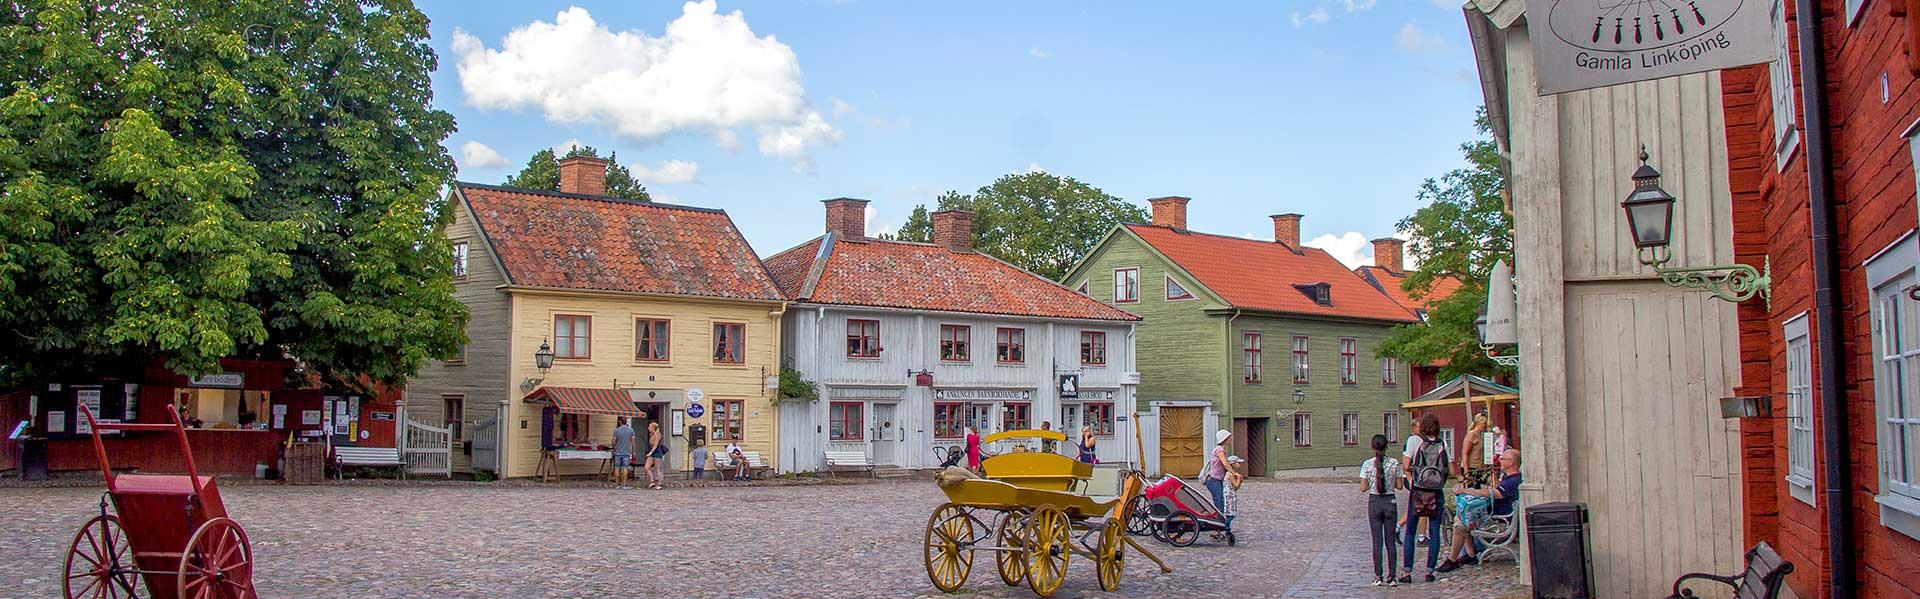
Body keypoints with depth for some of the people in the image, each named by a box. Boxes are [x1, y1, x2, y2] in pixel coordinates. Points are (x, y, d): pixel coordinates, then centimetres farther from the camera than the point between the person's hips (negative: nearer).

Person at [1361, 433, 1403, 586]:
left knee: (1377, 541, 5)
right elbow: (1399, 486, -1)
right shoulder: (1394, 463, -5)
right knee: (1390, 541, 9)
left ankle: (1378, 576, 4)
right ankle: (1391, 576, 9)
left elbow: (1363, 487, -6)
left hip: (1374, 502, -1)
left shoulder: (1367, 464, -7)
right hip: (1390, 502, 1)